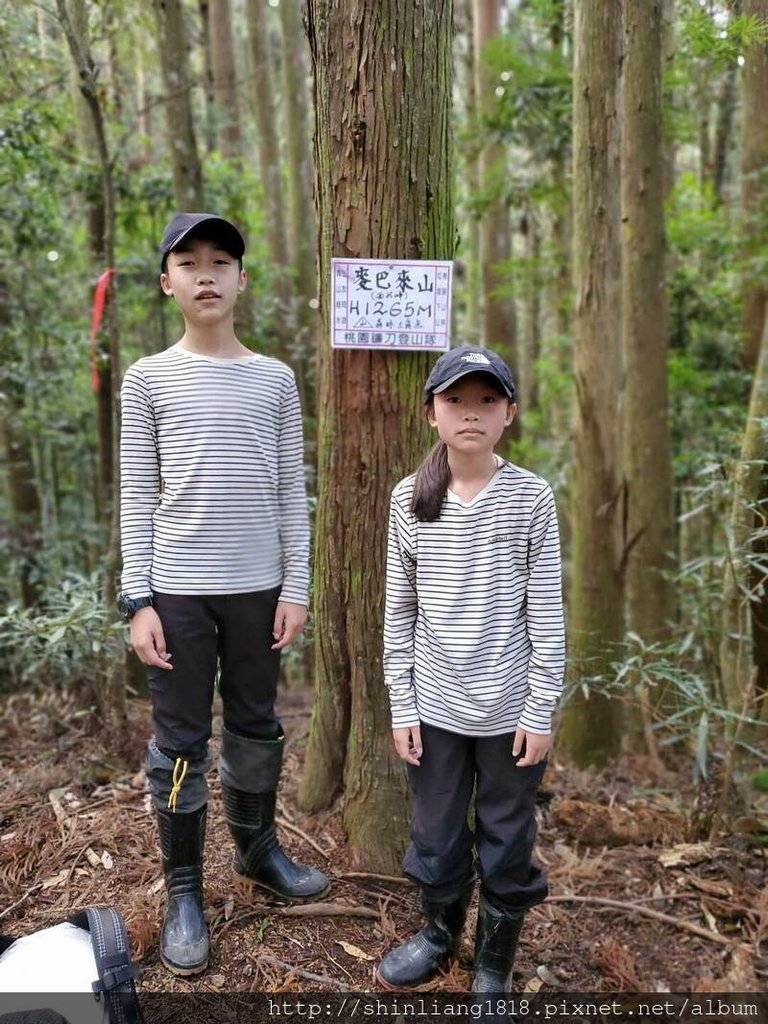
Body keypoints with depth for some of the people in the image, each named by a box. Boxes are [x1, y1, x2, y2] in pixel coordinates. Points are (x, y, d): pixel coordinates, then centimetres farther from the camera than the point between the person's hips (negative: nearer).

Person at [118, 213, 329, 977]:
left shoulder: (275, 380, 7)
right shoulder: (148, 379, 3)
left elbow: (291, 491, 6)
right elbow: (137, 496, 0)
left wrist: (295, 585, 1)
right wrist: (138, 598, -5)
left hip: (257, 585, 2)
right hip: (177, 588, -2)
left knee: (256, 729, 14)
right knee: (180, 743, 5)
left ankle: (257, 848, 35)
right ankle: (183, 892, 20)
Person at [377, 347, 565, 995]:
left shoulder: (531, 497, -7)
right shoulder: (410, 498, -2)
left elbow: (547, 614, -5)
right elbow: (400, 610, 2)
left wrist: (541, 711, -6)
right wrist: (402, 704, 1)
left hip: (509, 708, -1)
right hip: (436, 704, 2)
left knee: (507, 842, 14)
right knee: (435, 834, 17)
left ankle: (494, 966, 37)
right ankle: (440, 936, 44)